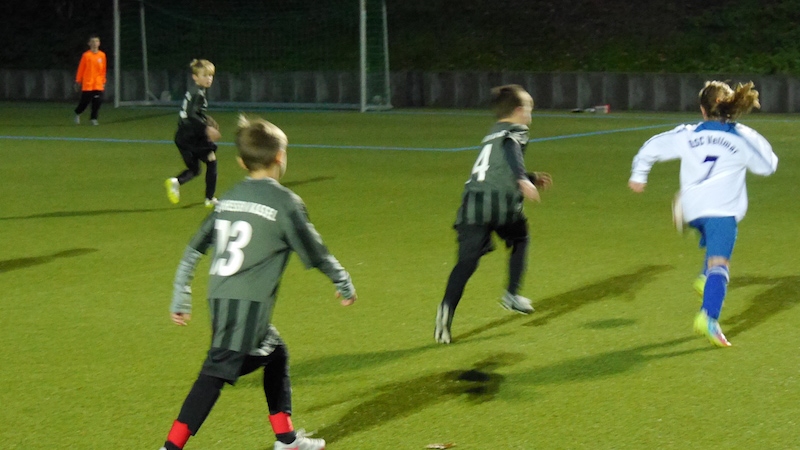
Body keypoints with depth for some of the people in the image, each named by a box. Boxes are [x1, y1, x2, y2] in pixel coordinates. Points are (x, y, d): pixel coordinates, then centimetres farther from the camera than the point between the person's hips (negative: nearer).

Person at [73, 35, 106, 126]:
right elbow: (80, 69, -1)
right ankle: (77, 113, 29)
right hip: (87, 84, -3)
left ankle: (94, 119, 7)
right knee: (84, 102, 2)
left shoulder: (102, 55, 4)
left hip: (98, 85, 3)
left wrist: (103, 82, 12)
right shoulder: (86, 55, -6)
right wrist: (78, 82, 1)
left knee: (97, 102, -5)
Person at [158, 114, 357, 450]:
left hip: (219, 299, 7)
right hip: (249, 303, -7)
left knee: (276, 354, 23)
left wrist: (180, 298, 21)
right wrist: (344, 285, 17)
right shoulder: (285, 202, -5)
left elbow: (193, 250, 14)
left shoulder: (228, 198, 14)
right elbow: (315, 254, 1)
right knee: (216, 373, -10)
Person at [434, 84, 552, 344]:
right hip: (501, 205, -5)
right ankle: (512, 295, 20)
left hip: (473, 202, 5)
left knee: (467, 260, -4)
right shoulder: (515, 131, 7)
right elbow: (511, 151, -18)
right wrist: (524, 181, -32)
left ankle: (447, 307, -24)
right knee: (519, 240, 24)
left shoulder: (492, 135, 31)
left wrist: (532, 178, 51)